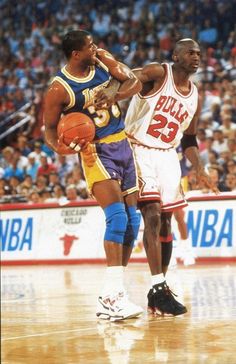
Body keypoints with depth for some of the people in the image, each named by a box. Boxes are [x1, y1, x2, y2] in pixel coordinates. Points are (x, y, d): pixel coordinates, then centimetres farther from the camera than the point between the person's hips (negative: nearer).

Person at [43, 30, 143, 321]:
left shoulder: (102, 60, 0)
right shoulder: (59, 89, -16)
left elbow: (135, 82, 1)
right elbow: (49, 127, -8)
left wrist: (114, 95, -19)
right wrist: (58, 147, -30)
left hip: (122, 144, 7)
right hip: (96, 151, -7)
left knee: (132, 221, 6)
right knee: (117, 215, -24)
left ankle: (114, 291, 13)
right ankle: (111, 295, -28)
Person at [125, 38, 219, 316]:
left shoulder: (195, 96, 11)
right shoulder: (157, 74, -8)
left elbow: (188, 140, 18)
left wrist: (199, 170, 6)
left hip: (167, 156, 7)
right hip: (139, 151, -7)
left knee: (165, 222, 8)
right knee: (152, 216, -17)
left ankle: (161, 288, 17)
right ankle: (158, 288, -18)